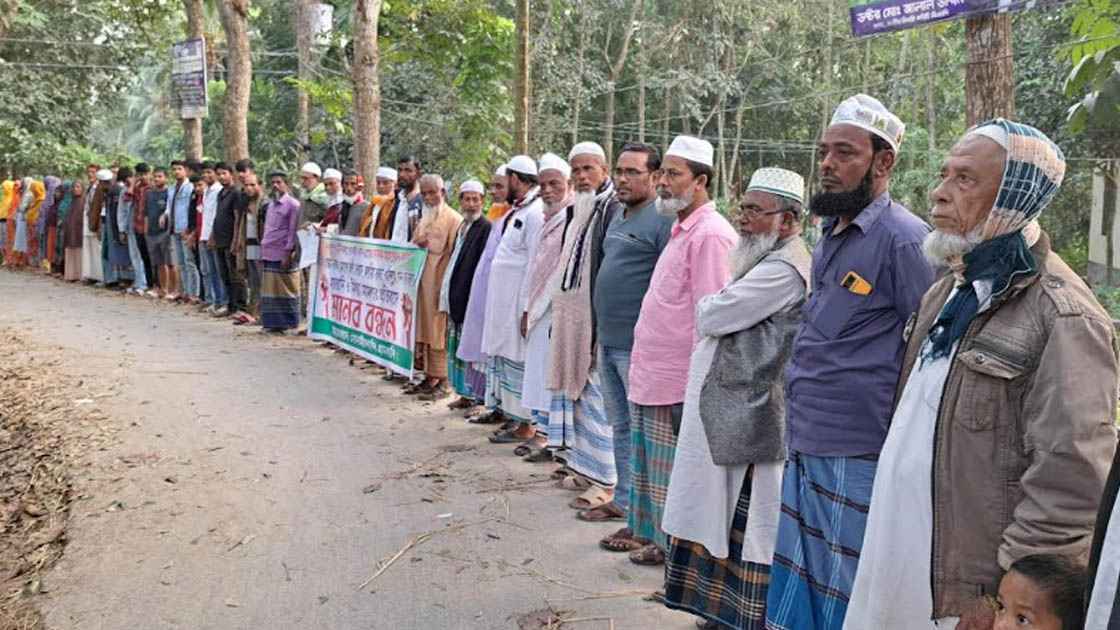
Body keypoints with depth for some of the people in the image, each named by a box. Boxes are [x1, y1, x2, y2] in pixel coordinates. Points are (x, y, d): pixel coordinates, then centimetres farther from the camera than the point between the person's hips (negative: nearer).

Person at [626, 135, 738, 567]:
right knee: (652, 468, 18)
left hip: (678, 385, -10)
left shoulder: (709, 234, -16)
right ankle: (660, 540, 30)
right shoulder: (682, 229, 15)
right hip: (653, 377, 10)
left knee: (675, 479, 2)